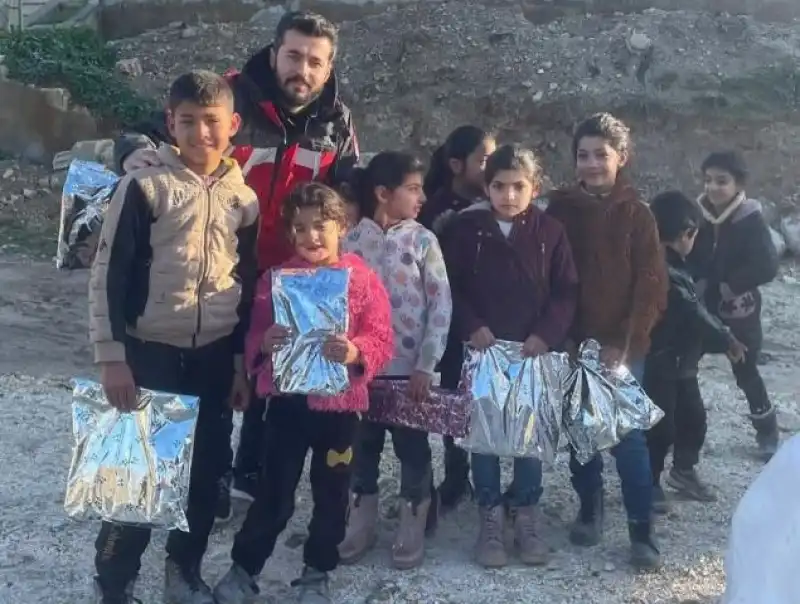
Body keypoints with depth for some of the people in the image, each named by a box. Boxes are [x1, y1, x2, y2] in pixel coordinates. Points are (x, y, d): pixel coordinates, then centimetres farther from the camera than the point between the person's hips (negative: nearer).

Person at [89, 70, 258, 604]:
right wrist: (112, 356, -12)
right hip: (151, 354, -4)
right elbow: (109, 275, -8)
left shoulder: (244, 198, 6)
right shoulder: (145, 187, -7)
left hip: (216, 357, 4)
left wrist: (244, 363, 11)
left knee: (205, 472, 11)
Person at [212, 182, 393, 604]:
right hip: (287, 400, 0)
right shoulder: (276, 279, 0)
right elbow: (254, 338, 3)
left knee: (331, 494, 12)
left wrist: (356, 352, -27)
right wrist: (264, 344, -19)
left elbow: (382, 341, -7)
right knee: (273, 493, 8)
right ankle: (243, 569, 26)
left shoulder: (363, 279, -5)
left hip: (339, 402, 0)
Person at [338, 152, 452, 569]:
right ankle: (360, 523, 28)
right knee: (363, 445, 13)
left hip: (410, 367, -1)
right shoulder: (351, 241, 0)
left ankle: (412, 529, 22)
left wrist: (426, 365, -10)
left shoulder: (423, 241, -3)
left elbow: (441, 304, -5)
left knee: (412, 447, 8)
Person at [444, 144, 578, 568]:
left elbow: (566, 291, 1)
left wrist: (546, 334, -11)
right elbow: (450, 285, 1)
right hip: (482, 348, 0)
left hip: (534, 349, 0)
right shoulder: (467, 228, -1)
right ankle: (490, 517, 16)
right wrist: (472, 327, -11)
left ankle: (527, 515, 20)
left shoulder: (550, 231, 0)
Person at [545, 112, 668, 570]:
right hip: (571, 343, 3)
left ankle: (643, 530, 6)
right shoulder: (560, 209, 2)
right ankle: (590, 507, 29)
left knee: (627, 434, -3)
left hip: (622, 346, -2)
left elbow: (652, 287, -5)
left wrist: (625, 343, -12)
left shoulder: (636, 214, -3)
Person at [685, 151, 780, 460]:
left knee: (745, 371, 10)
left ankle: (768, 431, 31)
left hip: (738, 309, -3)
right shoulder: (698, 214, -6)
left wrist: (728, 287, -20)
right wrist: (697, 283, -16)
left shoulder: (751, 220, -15)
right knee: (684, 366, 6)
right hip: (702, 306, 3)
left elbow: (767, 267, -22)